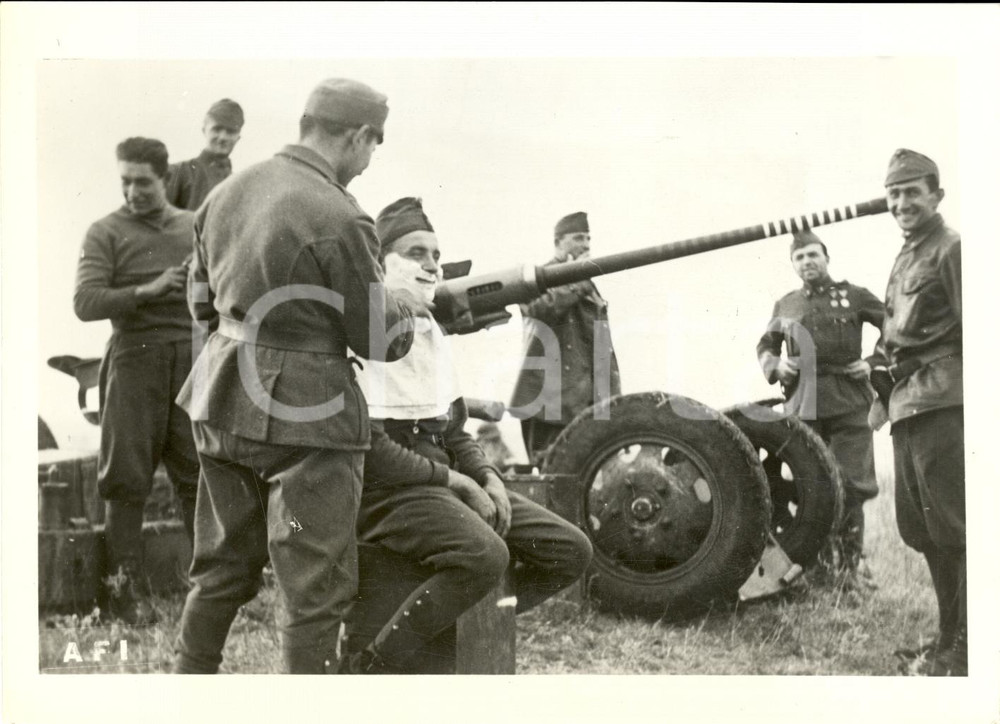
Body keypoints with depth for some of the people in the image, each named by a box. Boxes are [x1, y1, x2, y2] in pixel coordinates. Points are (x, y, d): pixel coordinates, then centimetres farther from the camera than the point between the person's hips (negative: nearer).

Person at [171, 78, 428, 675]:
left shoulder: (226, 193, 6)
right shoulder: (340, 219, -18)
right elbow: (378, 340, -10)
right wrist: (408, 307, 9)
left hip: (224, 401, 8)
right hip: (304, 413, -8)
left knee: (223, 569, 22)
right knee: (316, 589, 4)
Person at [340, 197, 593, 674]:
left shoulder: (433, 333, 18)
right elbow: (366, 445, -17)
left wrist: (487, 477, 2)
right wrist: (452, 479, -14)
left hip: (443, 480, 8)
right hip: (385, 488, -8)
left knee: (570, 551, -2)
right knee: (485, 555, -35)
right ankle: (366, 671, -21)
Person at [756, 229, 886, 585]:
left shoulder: (855, 296, 7)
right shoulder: (785, 305, 15)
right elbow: (765, 345, 26)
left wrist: (873, 362, -1)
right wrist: (775, 366, 6)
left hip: (849, 403, -2)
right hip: (802, 404, 3)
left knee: (850, 487, -6)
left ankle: (850, 563, 6)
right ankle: (822, 562, 13)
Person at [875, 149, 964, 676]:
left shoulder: (952, 249, -4)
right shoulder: (904, 260, 22)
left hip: (943, 405, -9)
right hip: (907, 407, 9)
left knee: (954, 528, -5)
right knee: (921, 530, 12)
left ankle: (966, 650, 1)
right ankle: (949, 639, 21)